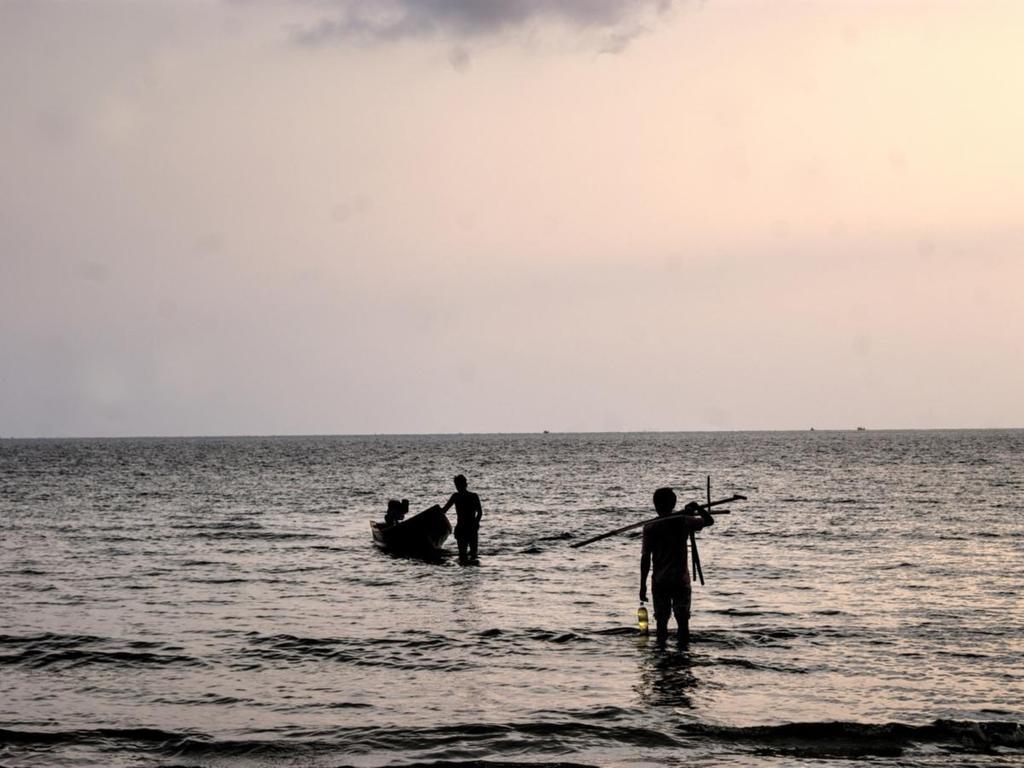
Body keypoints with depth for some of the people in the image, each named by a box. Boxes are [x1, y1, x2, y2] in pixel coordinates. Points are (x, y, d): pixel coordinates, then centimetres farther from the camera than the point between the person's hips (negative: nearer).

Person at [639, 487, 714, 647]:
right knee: (683, 620, 5)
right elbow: (709, 521, 9)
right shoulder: (683, 522, -4)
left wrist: (643, 585, -2)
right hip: (681, 580, 0)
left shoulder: (650, 528, -6)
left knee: (662, 621, 7)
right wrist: (697, 508, 17)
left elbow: (645, 558, -7)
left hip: (659, 581, 0)